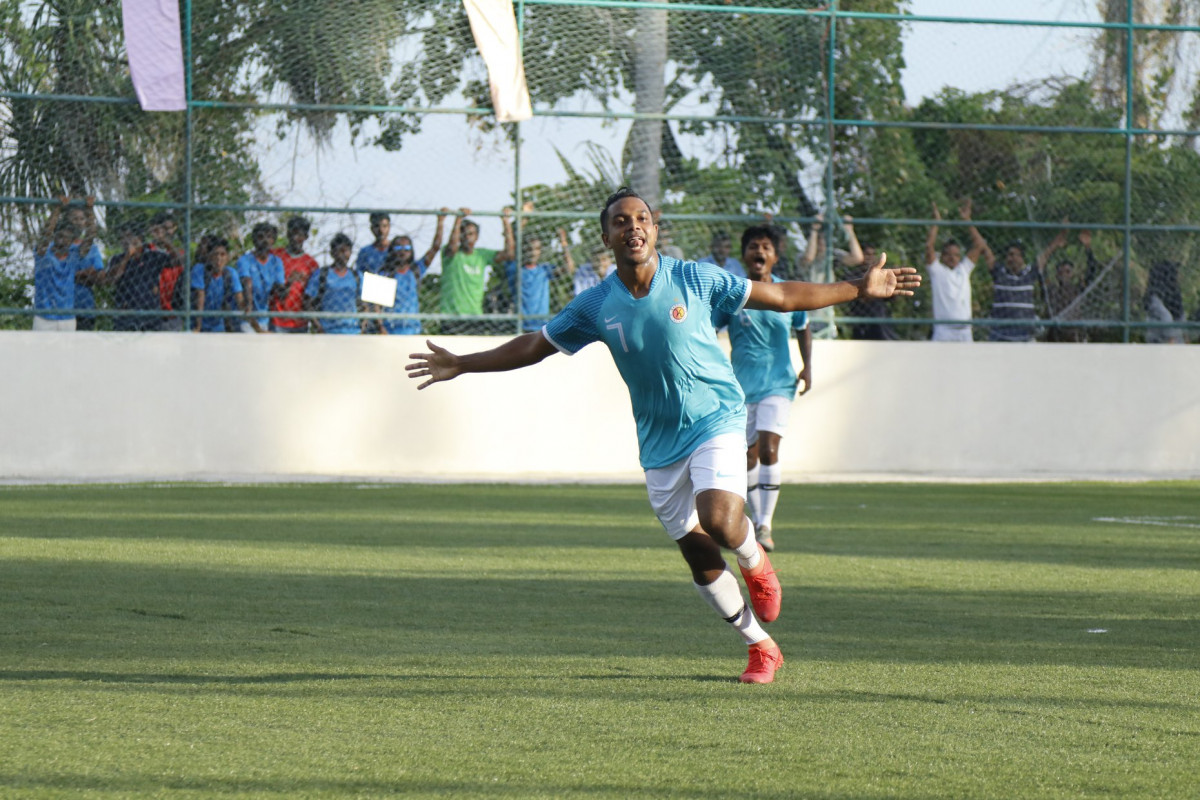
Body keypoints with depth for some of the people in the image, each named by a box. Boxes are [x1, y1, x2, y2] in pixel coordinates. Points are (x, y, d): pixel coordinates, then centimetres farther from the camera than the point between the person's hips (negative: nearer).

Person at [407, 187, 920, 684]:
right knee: (699, 558, 2)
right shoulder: (596, 305, -3)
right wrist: (461, 365, 4)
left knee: (719, 520, -27)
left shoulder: (695, 279, -9)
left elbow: (780, 297, -2)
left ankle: (755, 562, 9)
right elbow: (534, 346, 8)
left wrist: (860, 289, -3)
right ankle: (762, 648, 19)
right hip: (659, 443, 3)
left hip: (716, 422, -3)